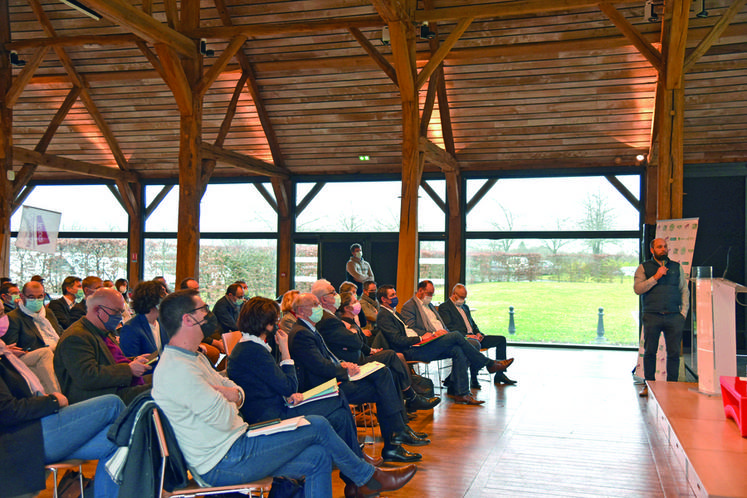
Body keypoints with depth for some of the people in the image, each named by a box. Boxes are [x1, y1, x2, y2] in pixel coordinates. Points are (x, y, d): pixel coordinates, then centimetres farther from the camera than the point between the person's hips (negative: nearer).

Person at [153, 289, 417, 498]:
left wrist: (232, 394, -9)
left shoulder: (192, 358, 14)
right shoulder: (176, 369, -22)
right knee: (318, 426, -5)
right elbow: (225, 419, -25)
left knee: (318, 458, 2)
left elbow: (237, 393, 15)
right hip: (225, 465, -10)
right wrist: (227, 400, -3)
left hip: (231, 450, 10)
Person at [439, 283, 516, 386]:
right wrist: (465, 335, -20)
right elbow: (448, 327, -11)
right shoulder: (444, 307, 0)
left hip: (473, 337, 9)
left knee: (501, 339, -1)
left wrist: (478, 333, 5)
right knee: (475, 344, -41)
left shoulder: (465, 307, 27)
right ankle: (473, 379, -31)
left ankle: (499, 375, -3)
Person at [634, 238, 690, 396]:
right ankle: (649, 385, 9)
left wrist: (683, 312, 5)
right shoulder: (644, 267, 7)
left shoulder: (677, 267, 15)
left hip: (674, 317, 2)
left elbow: (684, 291, 15)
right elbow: (637, 288, -4)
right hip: (652, 316, -2)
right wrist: (655, 277, -11)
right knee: (649, 352, 1)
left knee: (674, 352, 1)